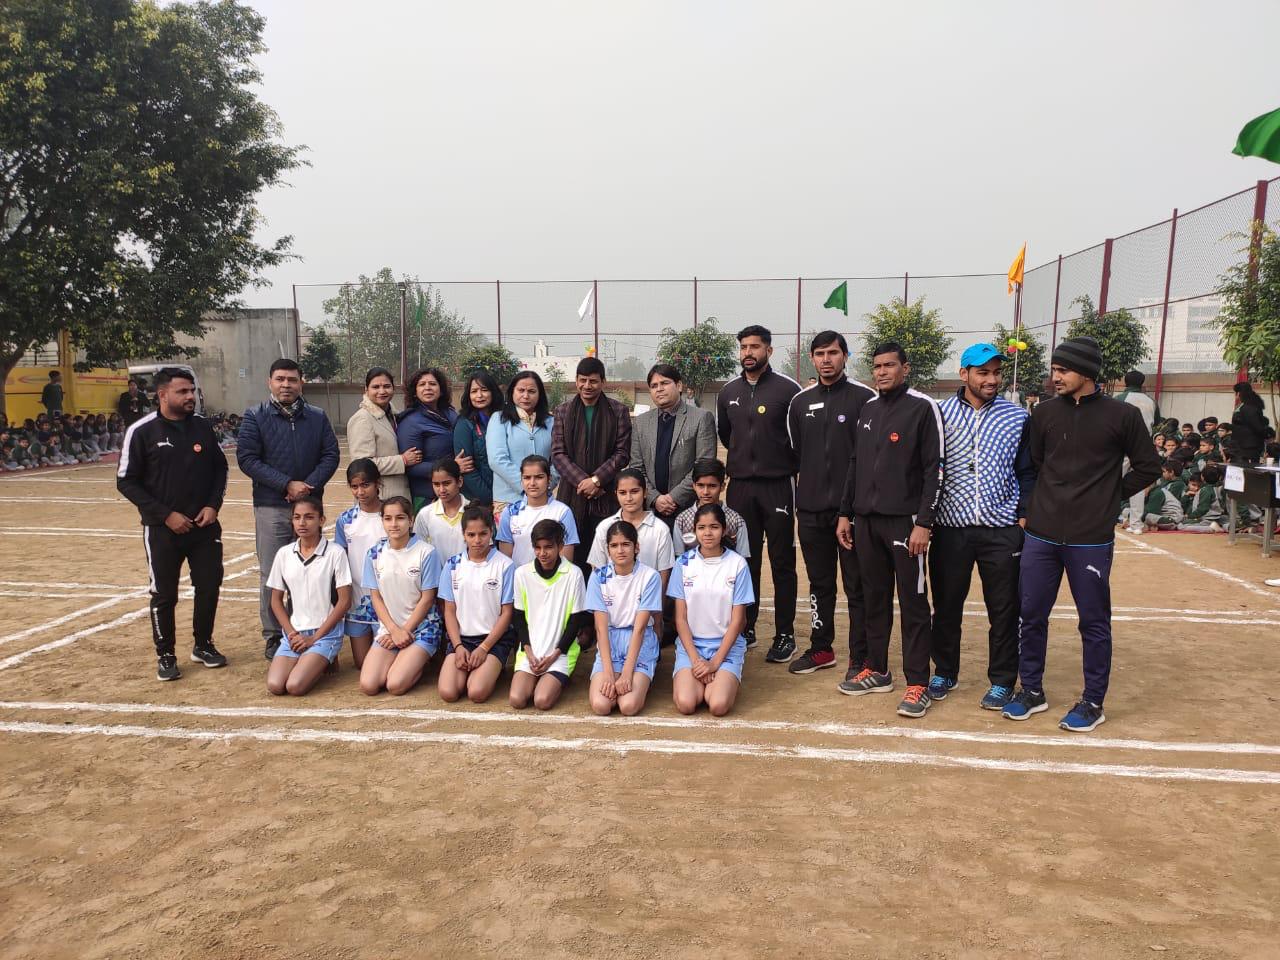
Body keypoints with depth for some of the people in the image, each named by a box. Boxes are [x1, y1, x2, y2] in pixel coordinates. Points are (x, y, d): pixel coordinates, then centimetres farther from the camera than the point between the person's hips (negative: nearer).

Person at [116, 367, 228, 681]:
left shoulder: (203, 426, 4)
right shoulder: (142, 431, -8)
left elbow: (220, 468, 13)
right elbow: (126, 481, -7)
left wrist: (213, 505, -2)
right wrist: (165, 515, -13)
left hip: (205, 526, 4)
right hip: (162, 529, -3)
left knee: (209, 586, 7)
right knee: (164, 594, 5)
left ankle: (203, 645, 27)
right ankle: (165, 655, 21)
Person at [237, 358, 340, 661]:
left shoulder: (317, 417, 8)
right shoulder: (255, 417, 1)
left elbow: (331, 455, 4)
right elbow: (246, 459, -7)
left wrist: (310, 485, -13)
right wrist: (287, 484, -14)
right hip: (271, 508, -2)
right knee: (271, 575, 2)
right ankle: (272, 636, 13)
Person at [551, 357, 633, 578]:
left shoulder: (619, 412, 5)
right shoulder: (563, 411, 9)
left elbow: (622, 453, 0)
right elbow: (558, 454, 3)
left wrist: (596, 479, -11)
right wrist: (582, 480, -10)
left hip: (606, 496, -1)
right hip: (572, 495, 1)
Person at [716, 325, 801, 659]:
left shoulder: (787, 388, -6)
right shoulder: (729, 392, 9)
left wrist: (786, 465, 3)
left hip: (777, 486, -4)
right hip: (740, 487, 4)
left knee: (782, 563, 3)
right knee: (745, 561, 11)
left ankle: (785, 634, 11)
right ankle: (745, 628, 22)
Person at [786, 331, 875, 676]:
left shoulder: (864, 397, -4)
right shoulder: (800, 402, 11)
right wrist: (795, 500, 11)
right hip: (811, 509, 5)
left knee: (857, 587, 3)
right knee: (819, 584, 14)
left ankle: (860, 658, 14)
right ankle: (821, 648, 27)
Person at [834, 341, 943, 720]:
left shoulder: (922, 408, -6)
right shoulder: (868, 409, 13)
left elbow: (934, 469, -10)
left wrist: (924, 523, -15)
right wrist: (846, 514, 13)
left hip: (904, 521, -6)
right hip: (866, 520, 6)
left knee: (913, 603, 0)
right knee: (874, 598, 12)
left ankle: (918, 683, 8)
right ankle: (876, 671, 24)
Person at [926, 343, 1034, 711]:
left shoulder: (1018, 417, 4)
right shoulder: (941, 413, 1)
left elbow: (1027, 472, 8)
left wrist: (1025, 515, -1)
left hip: (1003, 529, 0)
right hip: (951, 527, 0)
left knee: (1003, 609, 7)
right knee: (946, 604, 11)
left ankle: (1002, 681, 22)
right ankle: (944, 672, 28)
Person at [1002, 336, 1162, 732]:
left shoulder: (1122, 416, -4)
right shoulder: (1044, 413, 4)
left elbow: (1147, 468, 4)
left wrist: (1110, 497, 1)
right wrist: (1037, 506, 7)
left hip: (1091, 540, -3)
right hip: (1041, 535, 3)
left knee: (1094, 621, 7)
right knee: (1031, 615, 9)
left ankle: (1093, 701, 22)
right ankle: (1032, 690, 24)